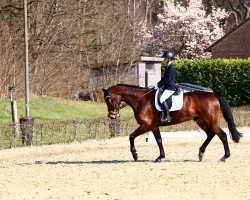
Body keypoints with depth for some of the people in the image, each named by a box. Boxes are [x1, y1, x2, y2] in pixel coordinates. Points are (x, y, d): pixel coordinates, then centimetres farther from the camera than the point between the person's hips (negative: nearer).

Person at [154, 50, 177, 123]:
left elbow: (167, 80, -21)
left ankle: (167, 117, -17)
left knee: (162, 99, -24)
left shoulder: (171, 68, -18)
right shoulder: (167, 67, 13)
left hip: (170, 88, -11)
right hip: (166, 87, 11)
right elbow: (164, 78, 20)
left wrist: (159, 85, -17)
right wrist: (158, 84, 10)